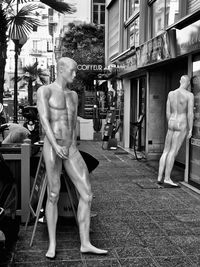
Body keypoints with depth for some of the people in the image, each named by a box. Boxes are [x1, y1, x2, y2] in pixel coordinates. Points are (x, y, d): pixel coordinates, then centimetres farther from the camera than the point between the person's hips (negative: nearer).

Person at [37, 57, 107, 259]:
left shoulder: (73, 95, 18)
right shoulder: (44, 90, -1)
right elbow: (44, 119, -13)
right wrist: (55, 146, -24)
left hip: (71, 150, 6)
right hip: (52, 148, -6)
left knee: (87, 194, -2)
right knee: (53, 196, -1)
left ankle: (85, 244, 5)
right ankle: (52, 244, 15)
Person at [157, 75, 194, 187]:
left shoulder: (171, 93, 6)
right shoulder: (190, 95, -9)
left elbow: (168, 112, 9)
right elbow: (190, 113, -13)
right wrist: (190, 130, -8)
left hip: (171, 123, 5)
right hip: (181, 125, -5)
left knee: (166, 151, 9)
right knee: (173, 152, -6)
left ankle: (160, 177, 8)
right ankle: (167, 178, -5)